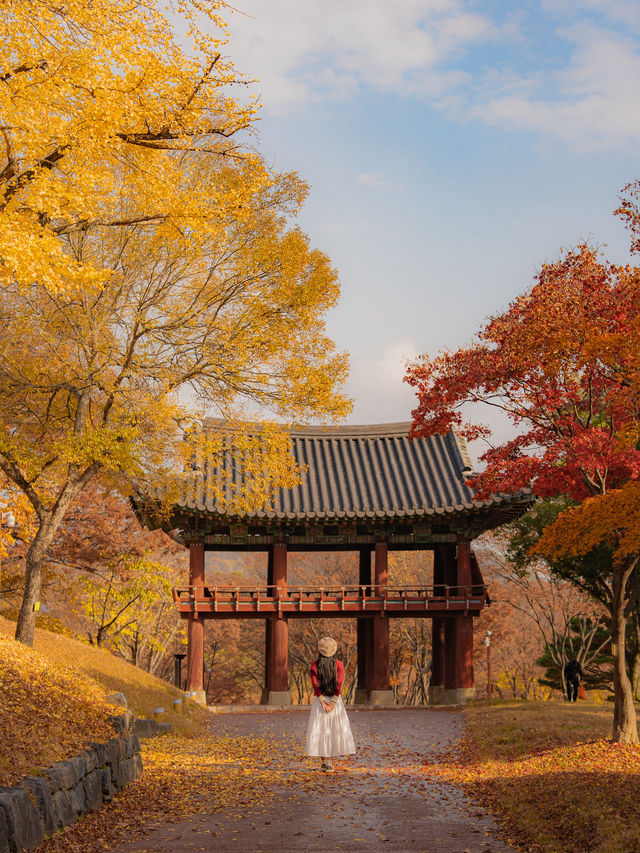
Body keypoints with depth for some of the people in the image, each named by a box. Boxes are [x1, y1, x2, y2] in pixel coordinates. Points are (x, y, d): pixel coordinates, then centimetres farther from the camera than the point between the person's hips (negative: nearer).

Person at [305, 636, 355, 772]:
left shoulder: (314, 665, -2)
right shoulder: (339, 665, -3)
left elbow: (316, 685, -10)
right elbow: (338, 684, -12)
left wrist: (323, 702, -12)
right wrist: (333, 702, -13)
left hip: (319, 701, 0)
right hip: (336, 700, 0)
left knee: (320, 730, 7)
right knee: (334, 730, 4)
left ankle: (323, 762, 5)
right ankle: (329, 762, -2)